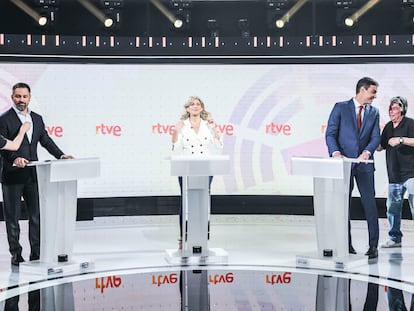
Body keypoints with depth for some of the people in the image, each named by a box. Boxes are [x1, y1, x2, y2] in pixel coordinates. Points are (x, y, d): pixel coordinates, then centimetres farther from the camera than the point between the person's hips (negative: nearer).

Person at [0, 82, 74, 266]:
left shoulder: (37, 119, 13)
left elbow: (46, 141, 13)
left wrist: (61, 156, 0)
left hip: (32, 175, 5)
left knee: (36, 215, 6)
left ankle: (36, 253, 14)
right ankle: (15, 254, 13)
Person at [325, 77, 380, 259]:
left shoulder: (374, 112, 11)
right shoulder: (340, 107, 1)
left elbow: (375, 137, 2)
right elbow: (330, 133, -5)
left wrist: (367, 152, -18)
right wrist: (335, 152, -21)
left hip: (364, 164, 2)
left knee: (370, 203, -2)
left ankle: (373, 245, 3)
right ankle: (345, 243, 15)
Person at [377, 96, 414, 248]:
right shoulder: (388, 127, 16)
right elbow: (380, 146, 22)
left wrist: (401, 139, -22)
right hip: (394, 175, 7)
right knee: (392, 207, 9)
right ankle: (395, 237, 19)